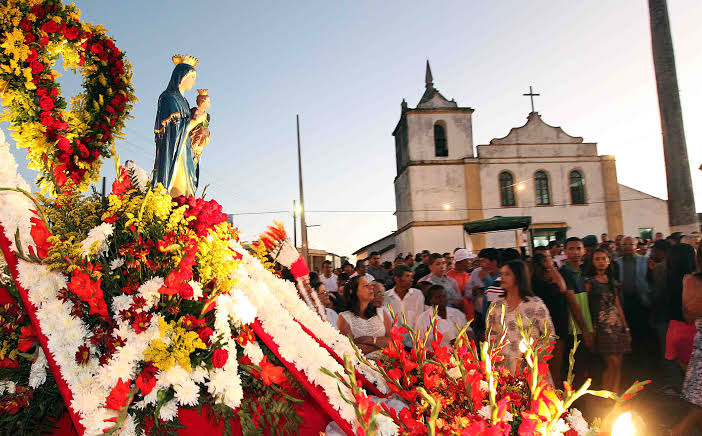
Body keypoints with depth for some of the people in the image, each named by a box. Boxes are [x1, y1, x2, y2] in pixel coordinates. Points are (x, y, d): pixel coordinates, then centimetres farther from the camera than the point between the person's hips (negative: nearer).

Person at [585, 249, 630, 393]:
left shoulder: (611, 281, 15)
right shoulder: (589, 282, -4)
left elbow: (618, 306, 19)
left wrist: (626, 327, 17)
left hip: (617, 324, 6)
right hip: (602, 326, -6)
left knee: (617, 365, 3)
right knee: (612, 363, -10)